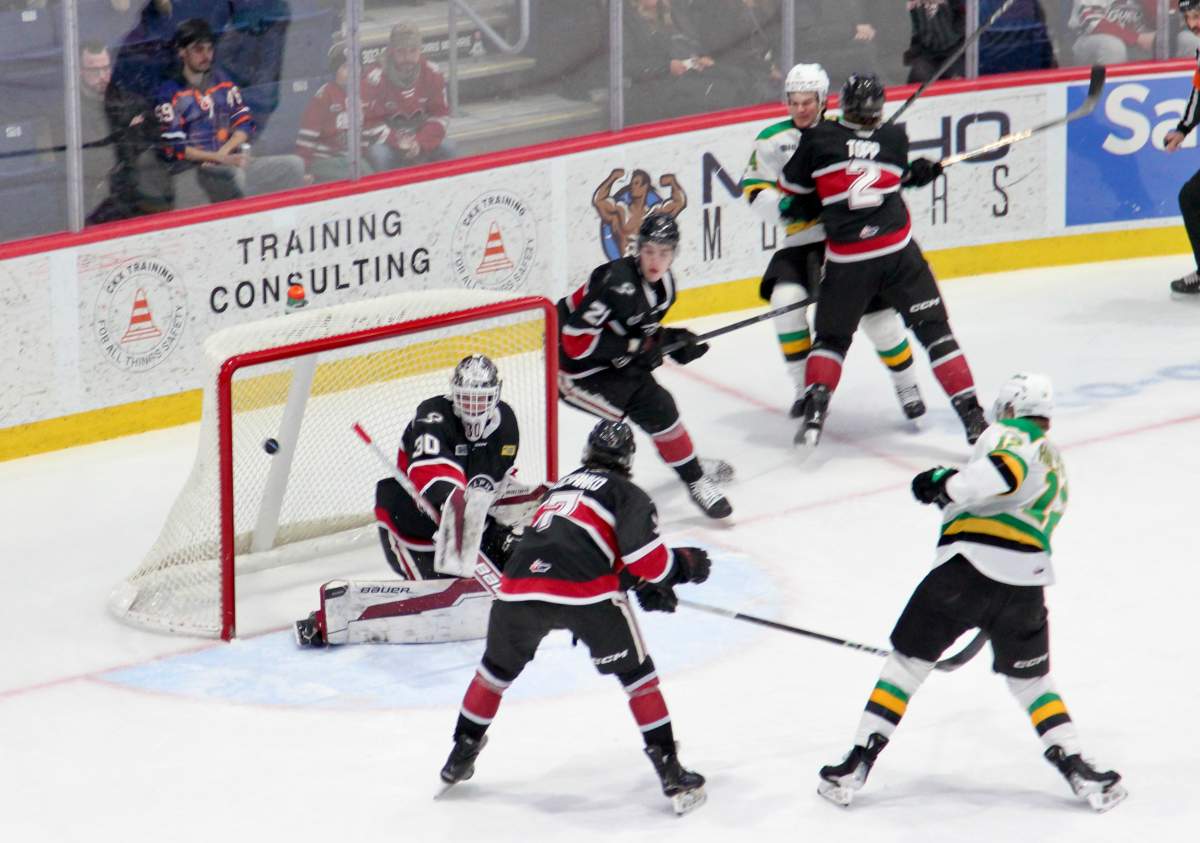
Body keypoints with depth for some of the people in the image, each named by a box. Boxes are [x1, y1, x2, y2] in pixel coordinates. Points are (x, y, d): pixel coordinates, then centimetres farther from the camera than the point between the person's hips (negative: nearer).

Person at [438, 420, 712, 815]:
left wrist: (640, 585, 33)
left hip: (519, 589, 4)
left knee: (498, 666, 28)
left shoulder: (560, 486, 32)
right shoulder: (627, 493, 12)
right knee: (637, 674, 10)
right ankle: (671, 773, 5)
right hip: (586, 594, -4)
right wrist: (683, 564, 16)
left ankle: (462, 751, 36)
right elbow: (643, 555, -2)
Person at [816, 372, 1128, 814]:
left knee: (908, 660, 6)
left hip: (969, 564, -6)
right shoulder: (1056, 468, 30)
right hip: (1026, 582, 6)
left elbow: (1007, 470, -18)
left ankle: (859, 762, 4)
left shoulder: (1011, 433, 5)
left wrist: (949, 485, -17)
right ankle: (1075, 767, 7)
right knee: (1030, 679, 21)